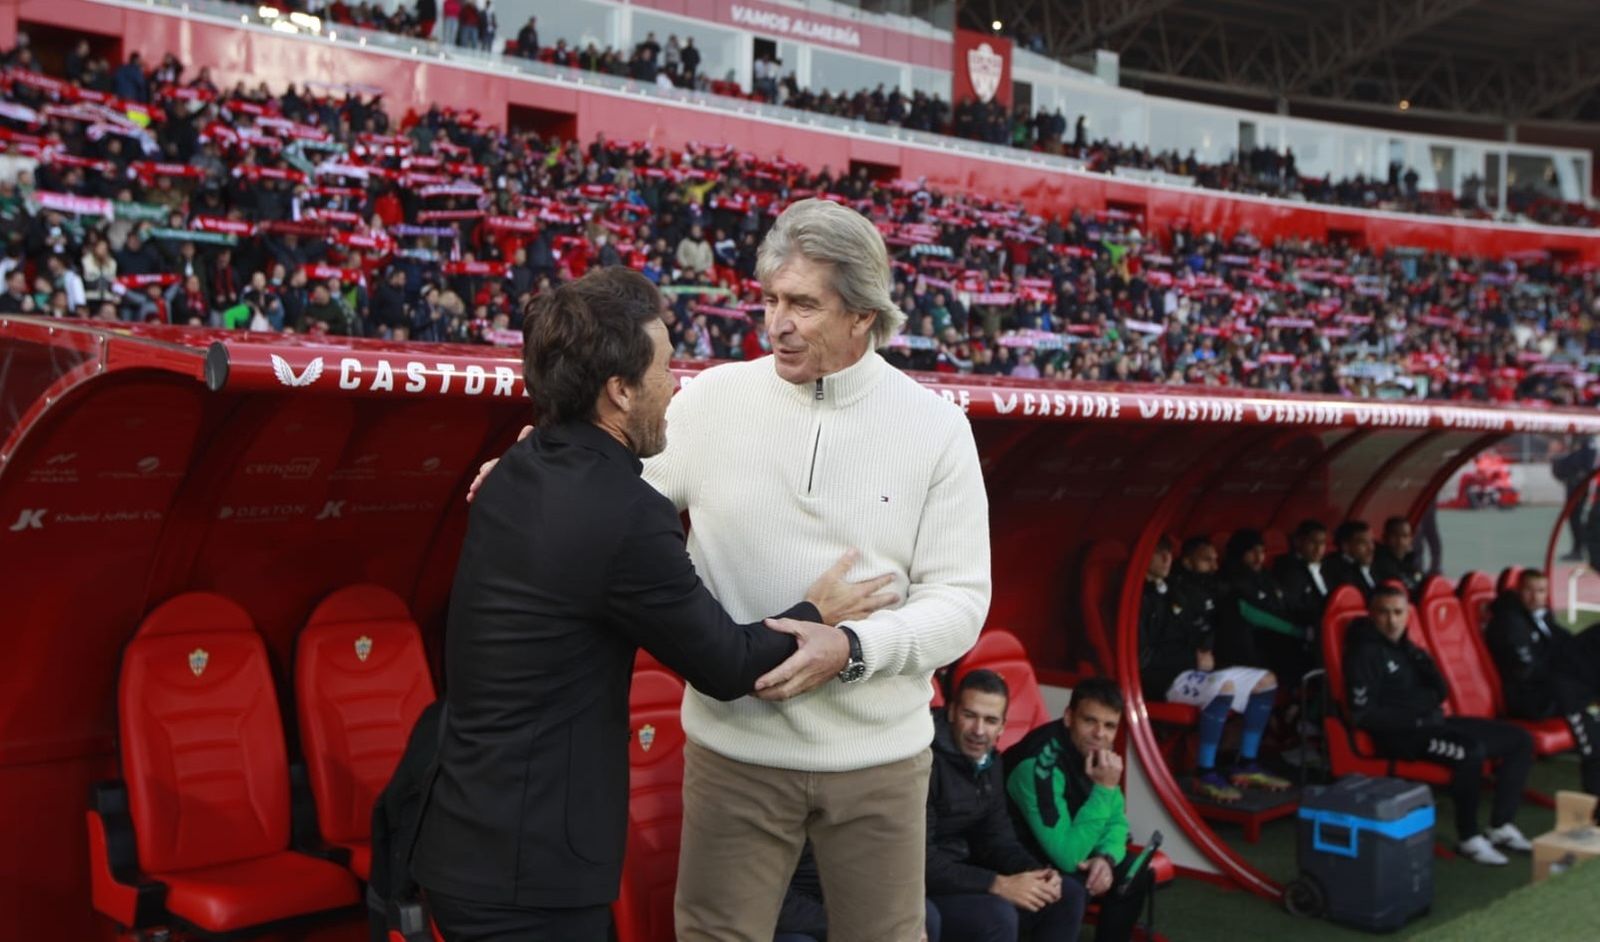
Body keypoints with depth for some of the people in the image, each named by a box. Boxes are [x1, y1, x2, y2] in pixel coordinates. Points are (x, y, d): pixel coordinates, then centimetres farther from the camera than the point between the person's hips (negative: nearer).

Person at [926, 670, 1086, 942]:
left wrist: (1037, 873, -8)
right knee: (997, 915, -33)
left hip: (964, 876, 9)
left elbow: (998, 839, 13)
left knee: (1067, 894, 6)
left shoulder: (988, 761, 7)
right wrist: (998, 885, -25)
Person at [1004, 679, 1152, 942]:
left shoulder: (1094, 751, -6)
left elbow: (1117, 819, 5)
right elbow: (1067, 856, -35)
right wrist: (1104, 789, -36)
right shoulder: (1041, 764, -33)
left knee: (1135, 874, 1)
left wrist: (1107, 858, -17)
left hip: (1063, 850, 9)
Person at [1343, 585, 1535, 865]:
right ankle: (1469, 838, -18)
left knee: (1521, 740, 5)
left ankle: (1500, 826, 7)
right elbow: (1363, 715, -15)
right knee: (1471, 752, -34)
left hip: (1431, 723, 9)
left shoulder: (1404, 646, 15)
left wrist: (1420, 658, -3)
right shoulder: (1365, 653, -9)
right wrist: (1416, 721, -16)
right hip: (1400, 735, -9)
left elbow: (1441, 693, 15)